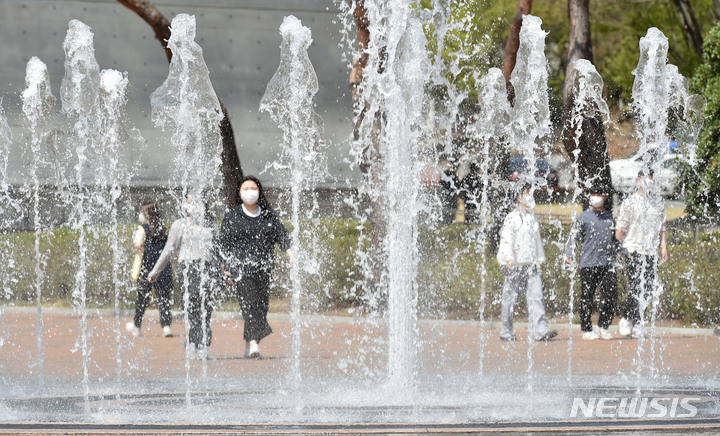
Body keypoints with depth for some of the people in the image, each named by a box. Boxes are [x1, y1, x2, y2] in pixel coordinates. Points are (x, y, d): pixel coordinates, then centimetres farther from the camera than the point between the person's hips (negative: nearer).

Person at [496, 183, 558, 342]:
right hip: (515, 266, -6)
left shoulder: (533, 218, 18)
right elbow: (506, 239, -12)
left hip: (531, 265, 6)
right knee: (510, 299, 1)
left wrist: (539, 260, 24)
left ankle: (540, 331, -15)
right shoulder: (512, 218, -3)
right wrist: (510, 258, -23)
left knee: (536, 297, -7)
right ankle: (506, 331, 11)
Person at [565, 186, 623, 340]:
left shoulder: (610, 216, 17)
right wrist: (569, 254, -12)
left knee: (611, 297, -3)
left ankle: (603, 326, 11)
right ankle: (587, 329, 9)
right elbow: (574, 238, 1)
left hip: (608, 264, 3)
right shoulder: (583, 217, 4)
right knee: (587, 298, 0)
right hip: (588, 263, -3)